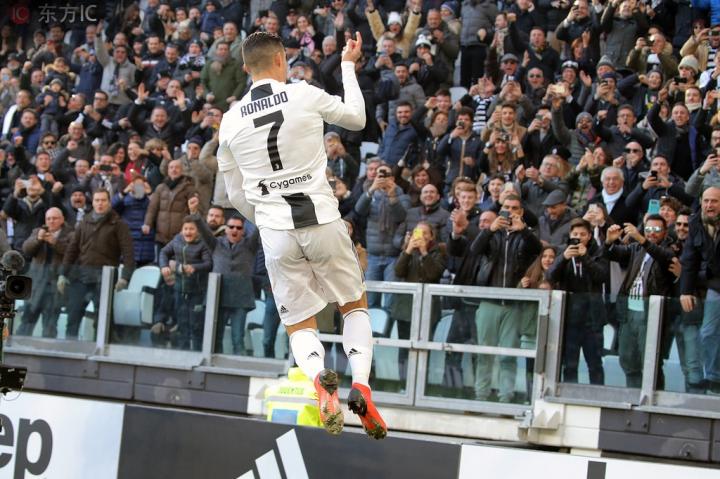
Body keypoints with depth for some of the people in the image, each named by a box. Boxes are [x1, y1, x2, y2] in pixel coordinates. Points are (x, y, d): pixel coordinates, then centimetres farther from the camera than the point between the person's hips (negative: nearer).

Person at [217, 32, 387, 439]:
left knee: (300, 324, 13)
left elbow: (236, 195, 13)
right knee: (356, 304, 20)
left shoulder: (231, 120, 4)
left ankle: (318, 375, -21)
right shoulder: (304, 95, -6)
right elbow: (357, 118, 13)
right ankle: (362, 384, -3)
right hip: (323, 221, -2)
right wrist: (348, 67, 25)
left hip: (276, 233, 2)